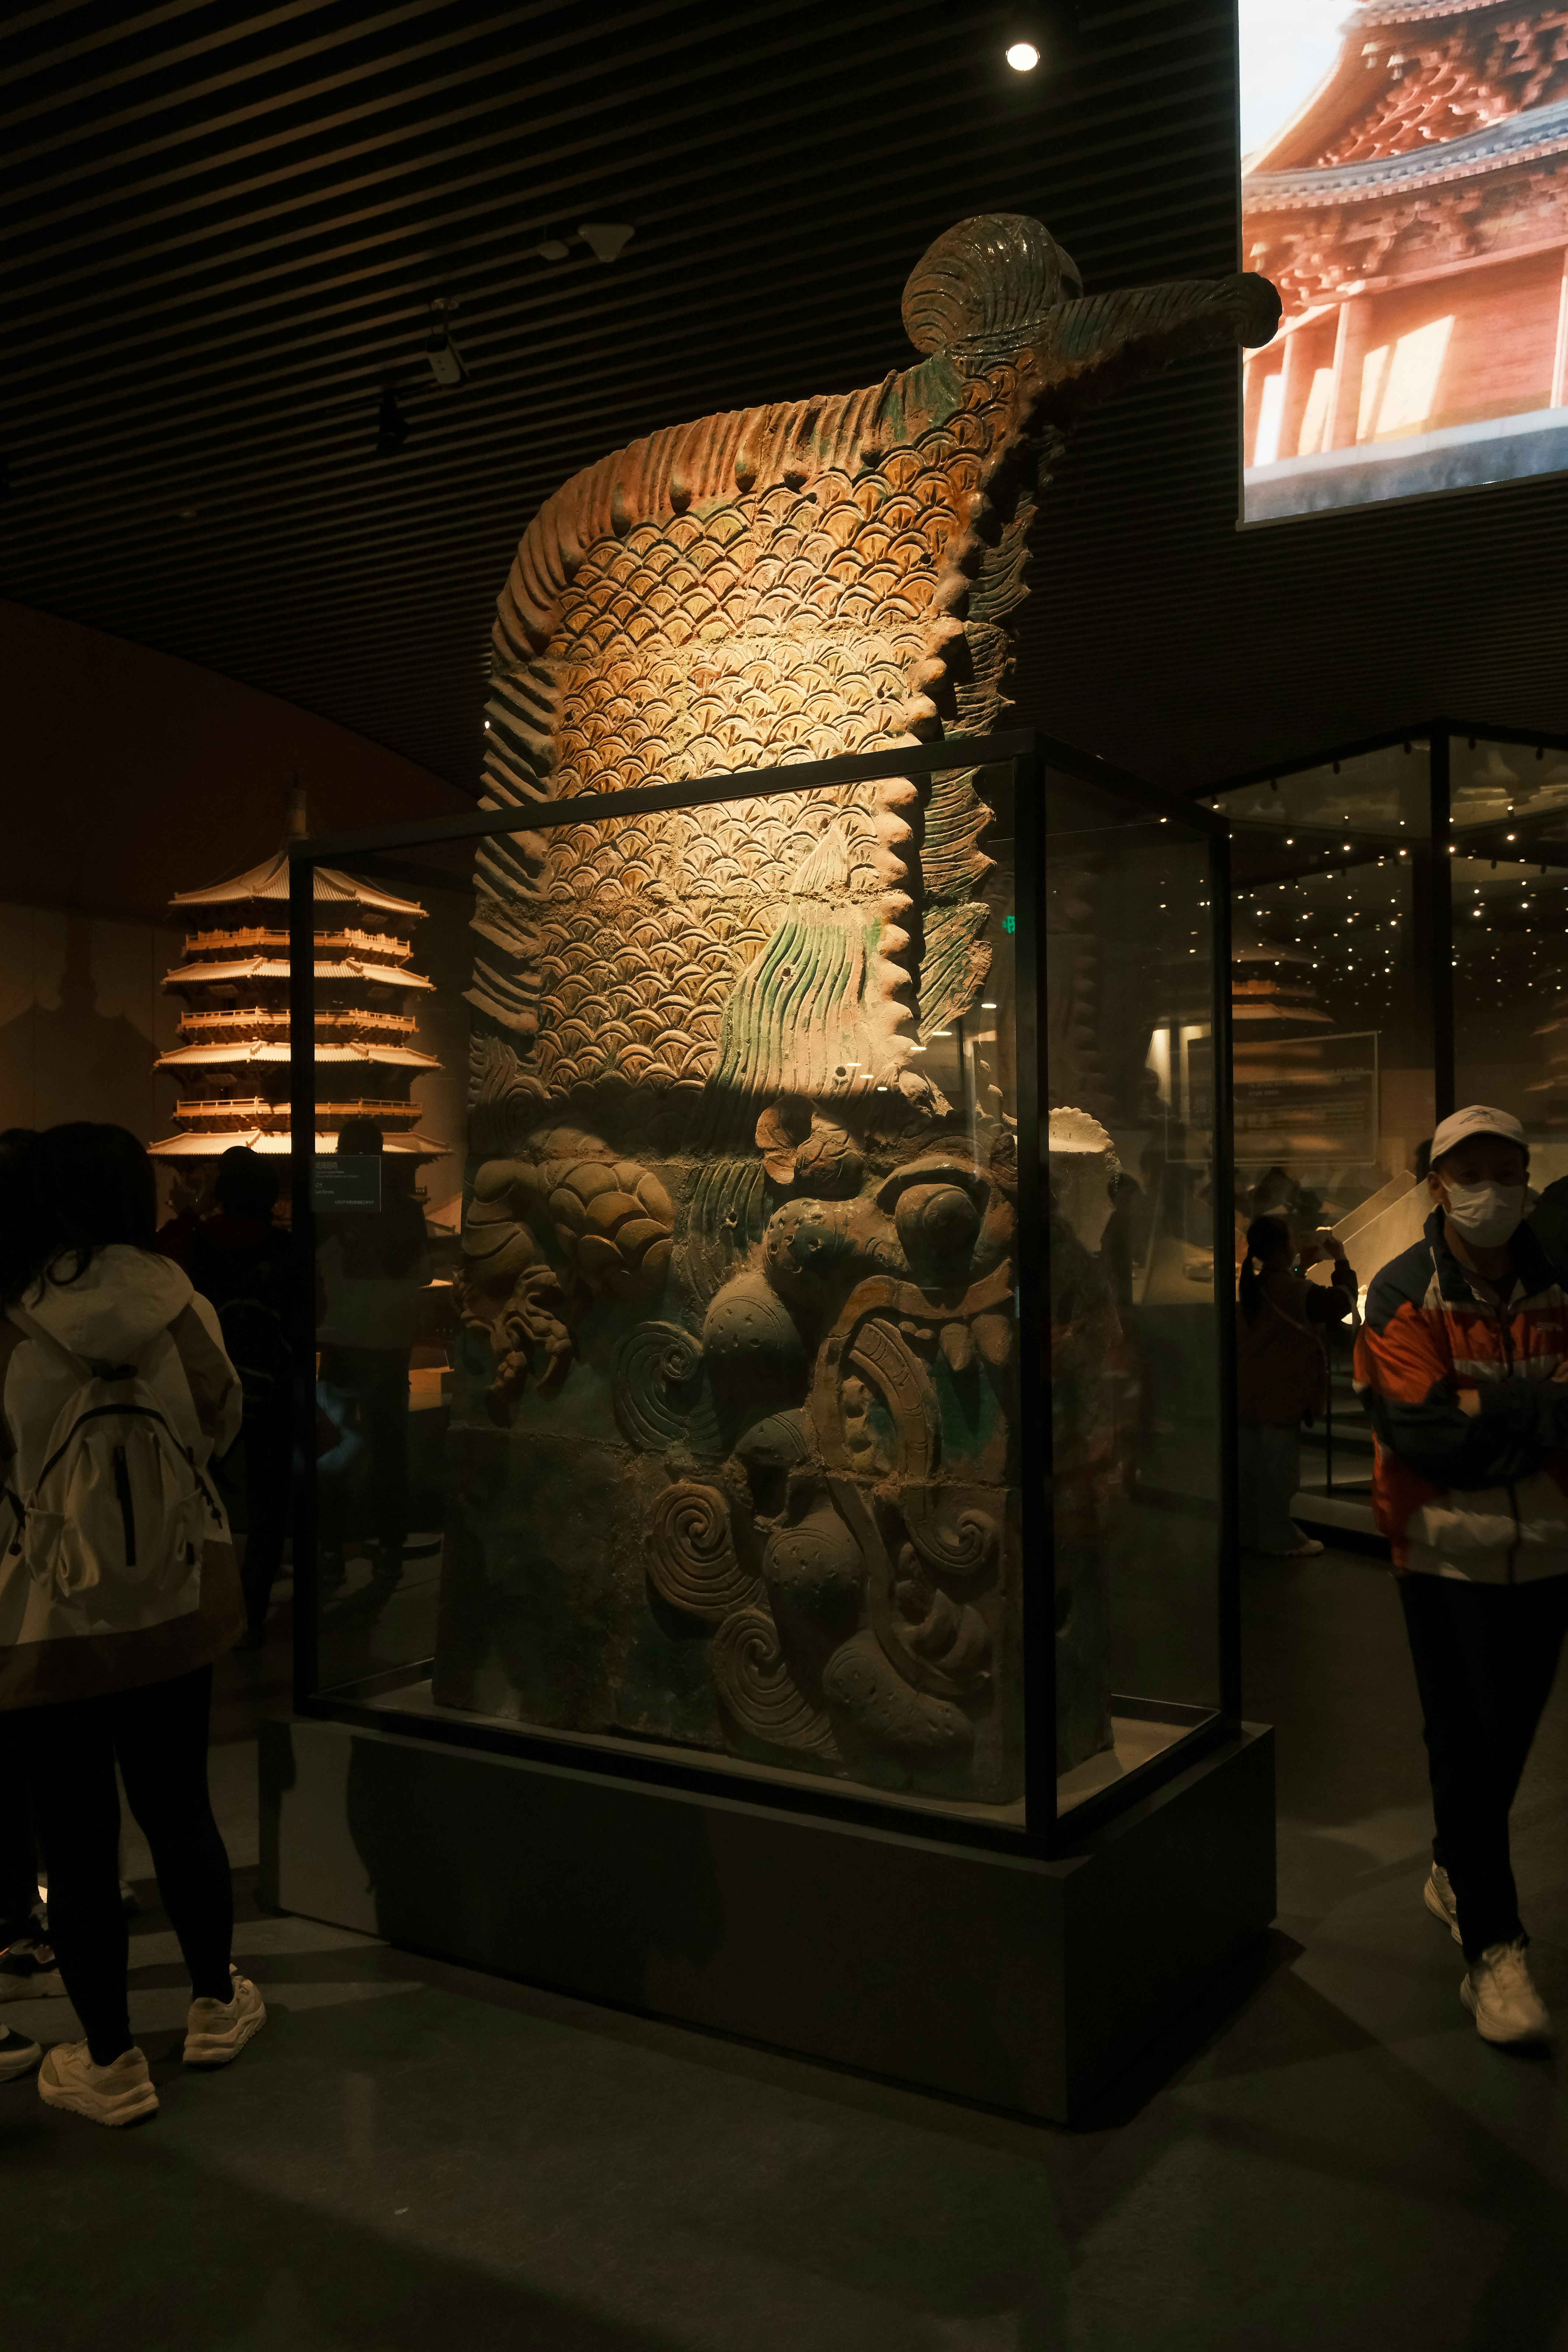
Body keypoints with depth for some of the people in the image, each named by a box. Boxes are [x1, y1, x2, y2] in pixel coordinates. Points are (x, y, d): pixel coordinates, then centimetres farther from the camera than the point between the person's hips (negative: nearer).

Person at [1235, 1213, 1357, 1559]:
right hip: (1282, 1397, -7)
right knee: (1279, 1466, 1)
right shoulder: (1299, 1291, -17)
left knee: (1249, 1464, 13)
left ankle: (1248, 1531, 22)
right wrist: (1341, 1260, 4)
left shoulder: (1251, 1288, 5)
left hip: (1246, 1395, 7)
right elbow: (1343, 1300, -7)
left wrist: (1301, 1267, 21)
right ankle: (1280, 1539, 9)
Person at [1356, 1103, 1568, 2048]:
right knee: (1469, 1746, 0)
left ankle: (1455, 1874, 40)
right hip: (1449, 1553, -4)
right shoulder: (1405, 1294, -7)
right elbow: (1420, 1428, -18)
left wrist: (1488, 1404, -20)